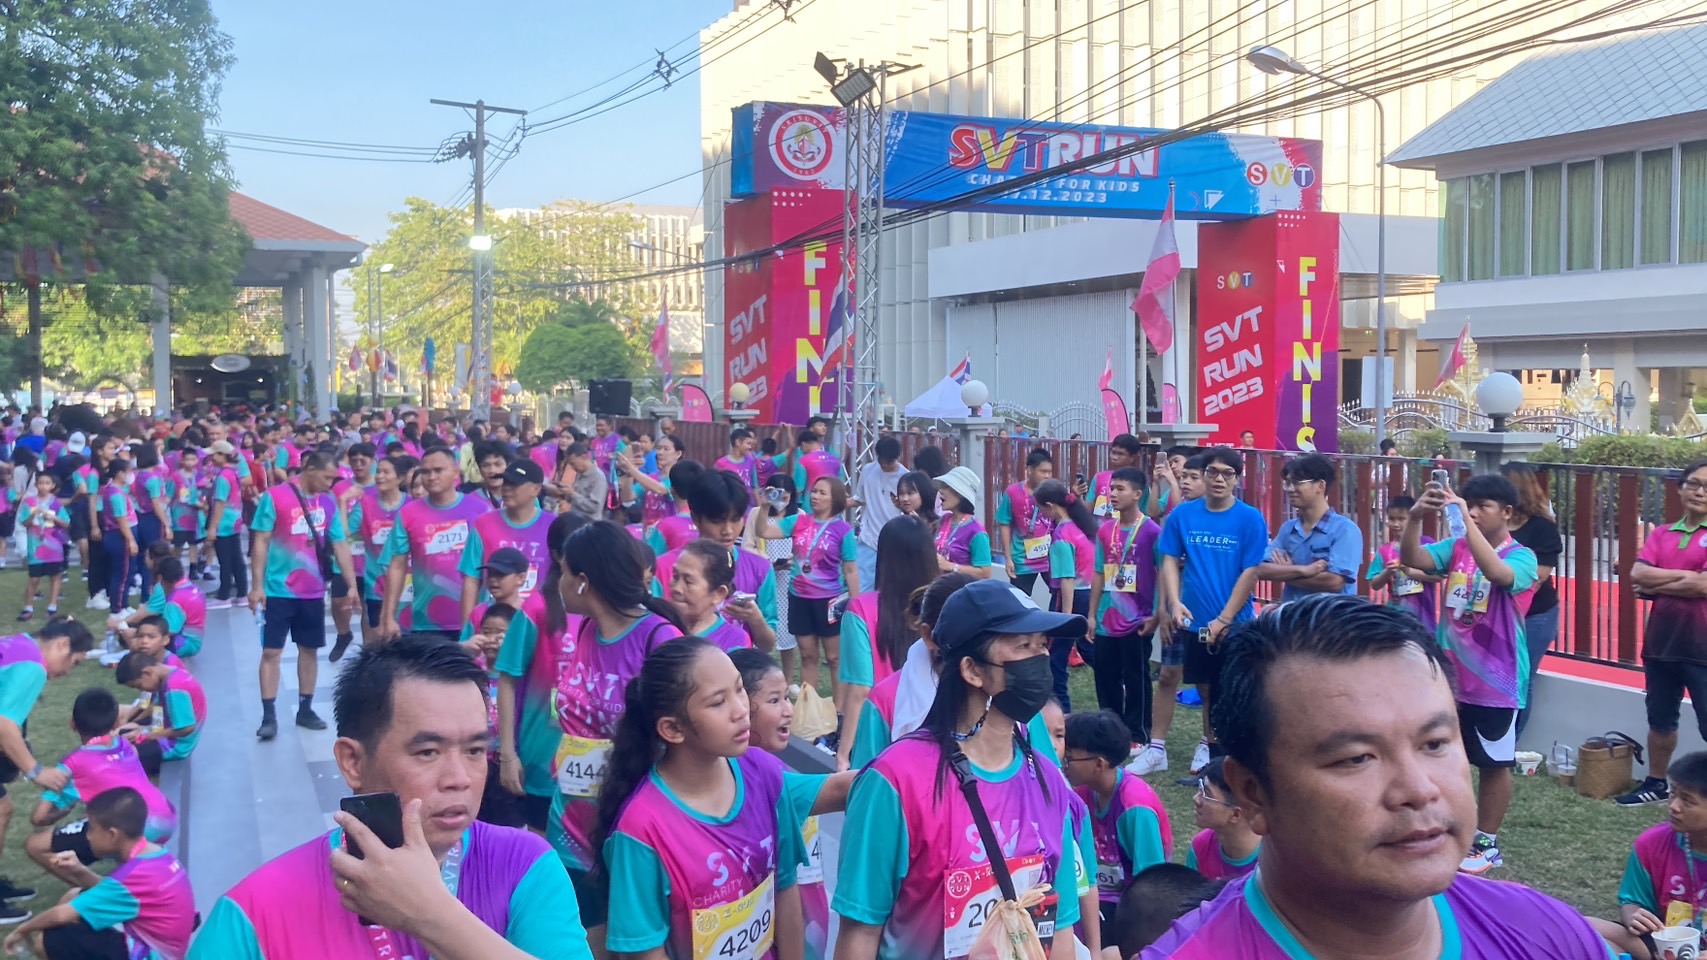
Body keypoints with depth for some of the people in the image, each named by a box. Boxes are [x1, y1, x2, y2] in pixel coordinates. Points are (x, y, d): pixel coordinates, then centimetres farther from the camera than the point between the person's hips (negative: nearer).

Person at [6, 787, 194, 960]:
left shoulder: (131, 878, -27)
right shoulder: (157, 853, -1)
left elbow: (61, 915, -19)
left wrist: (22, 930, -3)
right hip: (152, 940, 9)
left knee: (46, 941, -7)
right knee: (73, 898, 16)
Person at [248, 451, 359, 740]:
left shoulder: (329, 502, 4)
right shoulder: (275, 496, -10)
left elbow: (340, 545, 7)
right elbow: (260, 542, -8)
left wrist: (352, 585, 3)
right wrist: (257, 585, -10)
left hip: (313, 591, 5)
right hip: (278, 590, -4)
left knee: (309, 650, 11)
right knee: (271, 651, -1)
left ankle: (305, 709, 23)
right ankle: (269, 716, 4)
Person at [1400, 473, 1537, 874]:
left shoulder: (1521, 557, -11)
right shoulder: (1456, 547, 2)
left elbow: (1497, 573, -33)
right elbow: (1412, 560, -13)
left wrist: (1465, 519, -36)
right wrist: (1416, 516, -29)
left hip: (1495, 679, -4)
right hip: (1451, 674, 4)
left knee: (1494, 763, 9)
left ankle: (1486, 843, 21)